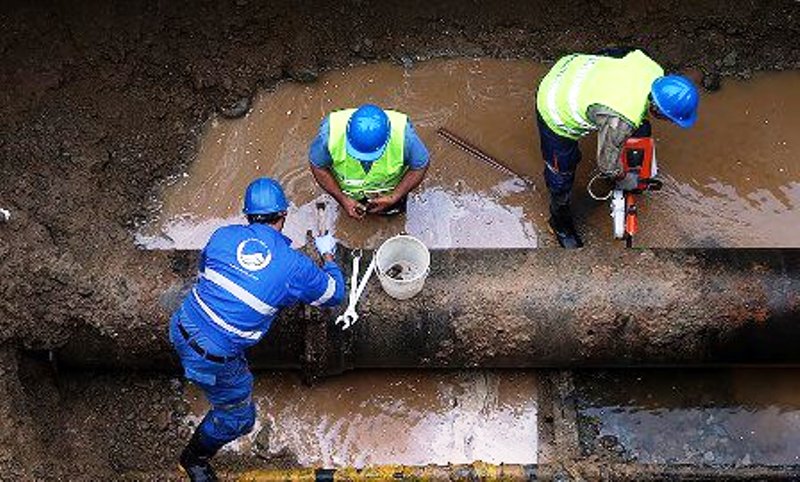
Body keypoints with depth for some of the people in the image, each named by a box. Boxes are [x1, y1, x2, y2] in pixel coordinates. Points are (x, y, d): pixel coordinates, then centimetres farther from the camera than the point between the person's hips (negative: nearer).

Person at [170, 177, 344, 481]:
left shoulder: (224, 236, -3)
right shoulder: (295, 266, -12)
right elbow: (335, 295, 7)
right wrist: (328, 257, 24)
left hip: (181, 329, 5)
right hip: (213, 360, -4)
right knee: (238, 418, 22)